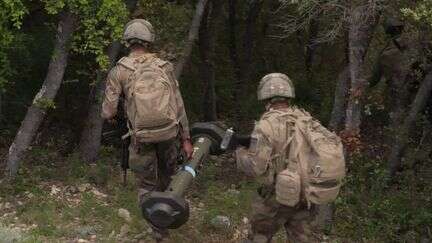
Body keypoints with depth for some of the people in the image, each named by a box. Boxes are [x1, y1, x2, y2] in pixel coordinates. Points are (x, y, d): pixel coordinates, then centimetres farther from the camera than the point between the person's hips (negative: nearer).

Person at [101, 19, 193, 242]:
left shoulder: (119, 71, -4)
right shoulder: (164, 67, 1)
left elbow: (108, 112, -6)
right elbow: (178, 106, 1)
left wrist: (109, 115, 20)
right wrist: (186, 139, 7)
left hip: (142, 138, -2)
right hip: (169, 134, 2)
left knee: (147, 186, 13)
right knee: (166, 178, 27)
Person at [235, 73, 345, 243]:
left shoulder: (267, 124, -16)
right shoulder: (307, 119, 3)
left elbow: (255, 167, -19)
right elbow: (334, 143, 6)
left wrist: (239, 151, 0)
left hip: (279, 196, -5)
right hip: (306, 197, 5)